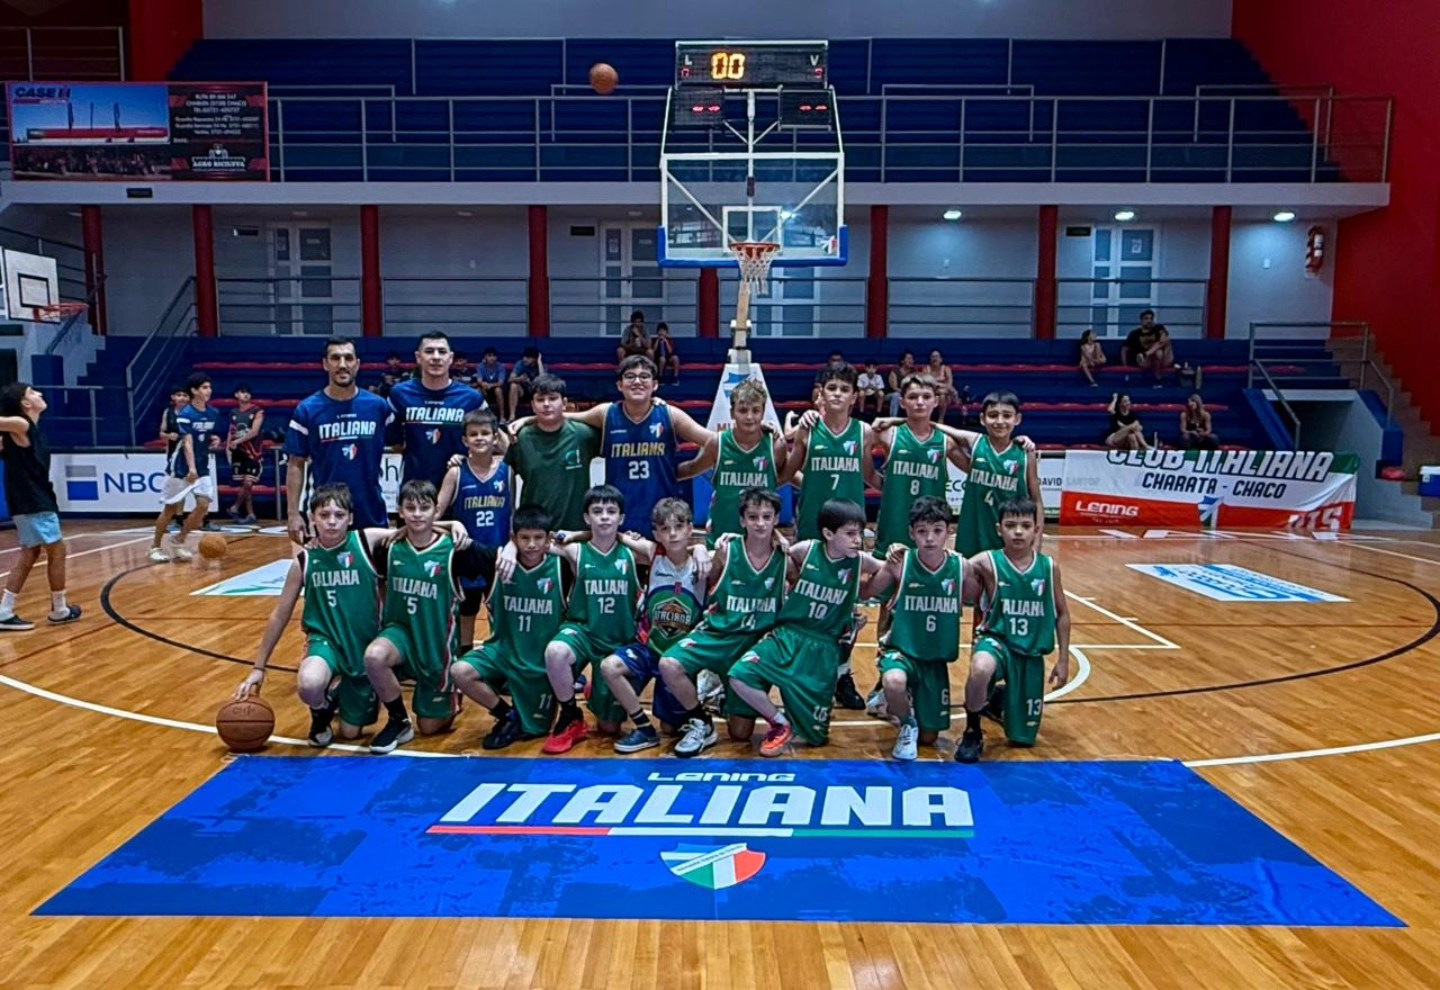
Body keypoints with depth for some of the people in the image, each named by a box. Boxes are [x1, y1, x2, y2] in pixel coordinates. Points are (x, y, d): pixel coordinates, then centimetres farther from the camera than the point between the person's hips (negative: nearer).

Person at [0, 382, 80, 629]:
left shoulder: (31, 428, 12)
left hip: (33, 501, 9)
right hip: (32, 502, -9)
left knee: (29, 553, 13)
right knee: (57, 551, 1)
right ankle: (60, 610, 11)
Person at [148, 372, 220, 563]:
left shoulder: (213, 413, 3)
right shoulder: (185, 414, -16)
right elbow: (187, 443, -26)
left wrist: (214, 441, -6)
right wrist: (191, 469, -38)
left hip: (203, 467, 5)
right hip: (181, 467, -5)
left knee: (203, 505, -8)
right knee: (171, 508, 3)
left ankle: (180, 542, 9)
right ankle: (155, 546, 19)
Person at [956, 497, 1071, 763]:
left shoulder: (1049, 567, -3)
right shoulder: (987, 562, -12)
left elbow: (1062, 614, 7)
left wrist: (1063, 659, 6)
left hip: (1032, 653, 4)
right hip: (996, 640, -3)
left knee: (1023, 737, 12)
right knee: (981, 669, -43)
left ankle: (998, 700, 47)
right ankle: (972, 731, -14)